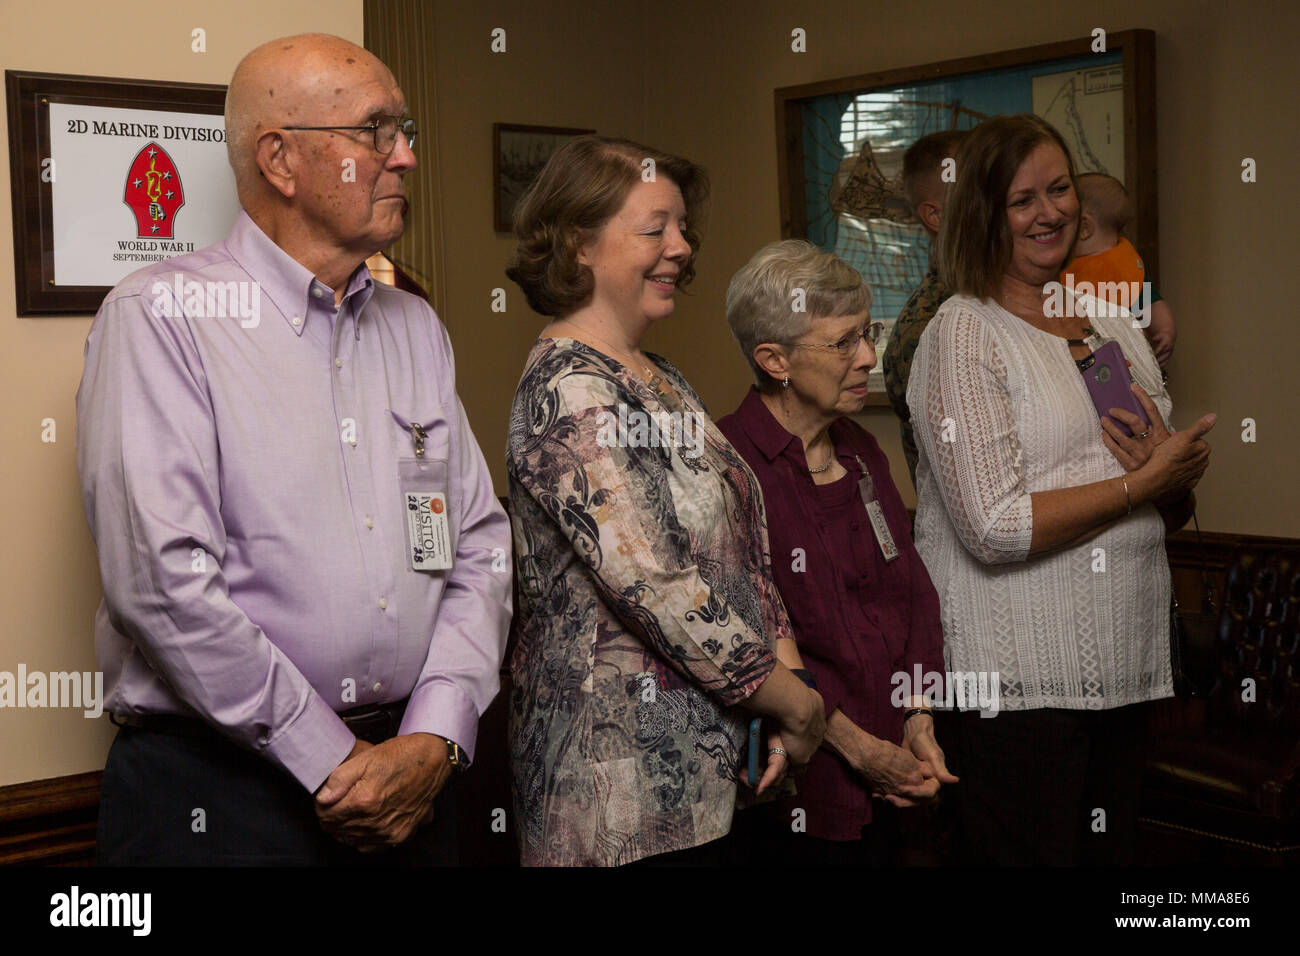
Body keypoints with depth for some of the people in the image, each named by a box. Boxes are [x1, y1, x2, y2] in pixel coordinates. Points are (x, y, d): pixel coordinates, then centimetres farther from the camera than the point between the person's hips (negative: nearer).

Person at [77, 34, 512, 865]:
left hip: (409, 772, 5)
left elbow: (482, 545, 7)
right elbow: (163, 578, -17)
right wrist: (331, 764, -14)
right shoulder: (162, 317, -8)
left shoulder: (417, 328, 11)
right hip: (215, 787, -5)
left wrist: (435, 739, -7)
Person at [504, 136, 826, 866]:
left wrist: (786, 670, -2)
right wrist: (792, 700, -13)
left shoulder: (657, 378, 13)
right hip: (626, 772, -9)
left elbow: (742, 544, 13)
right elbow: (656, 586, -23)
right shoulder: (570, 389, -17)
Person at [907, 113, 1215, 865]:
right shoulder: (964, 334, -8)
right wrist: (1144, 481, -12)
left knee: (1111, 852, 14)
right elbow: (995, 528, -18)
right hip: (1021, 680, -7)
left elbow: (1173, 513, 18)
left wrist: (1179, 478, -6)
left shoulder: (1115, 327, 13)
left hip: (1126, 664, 7)